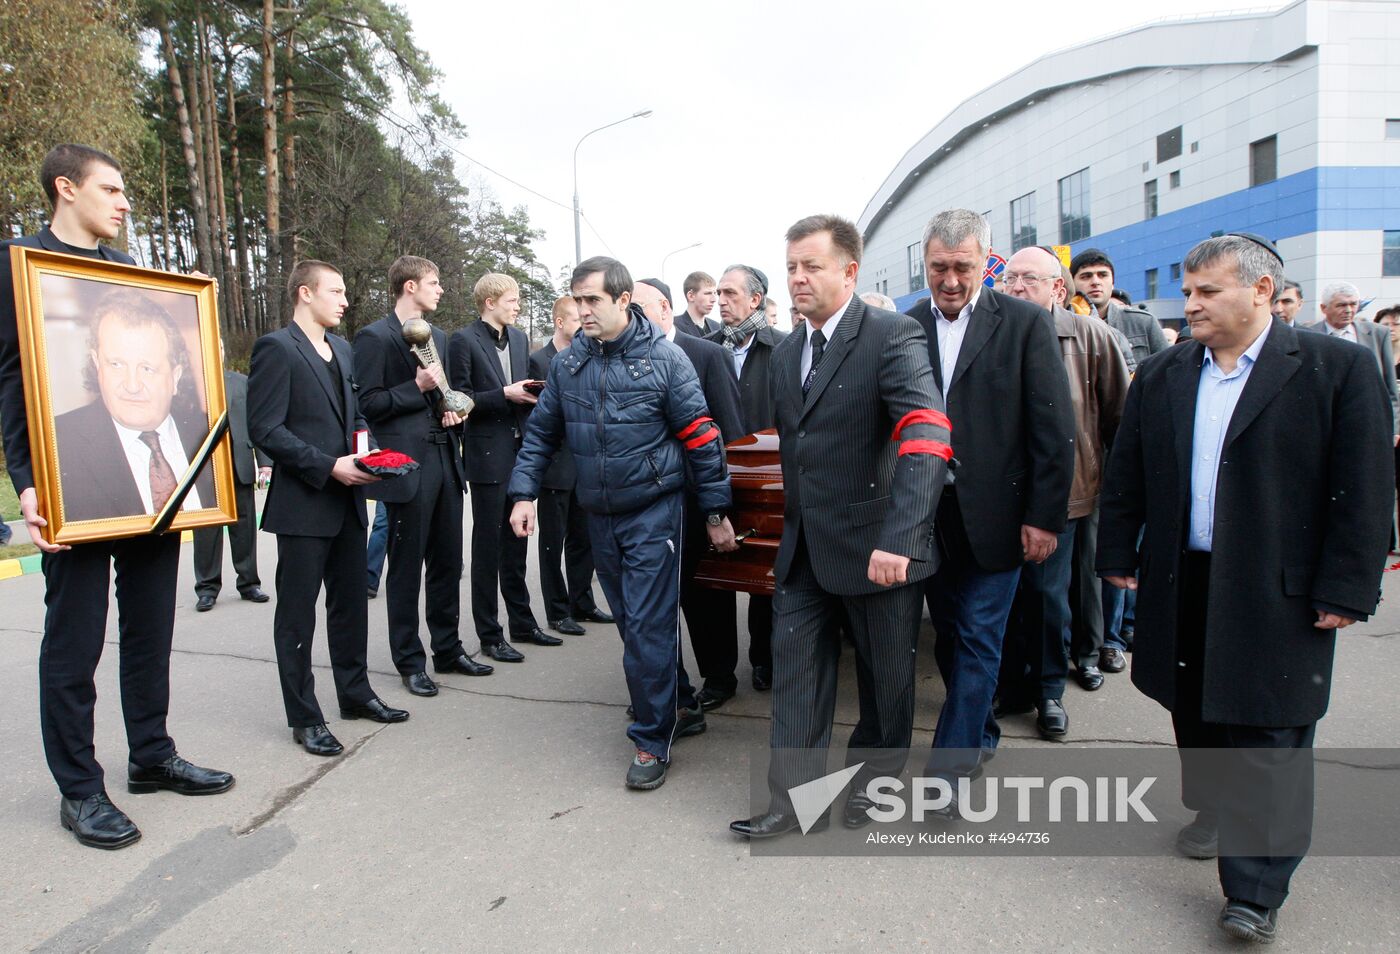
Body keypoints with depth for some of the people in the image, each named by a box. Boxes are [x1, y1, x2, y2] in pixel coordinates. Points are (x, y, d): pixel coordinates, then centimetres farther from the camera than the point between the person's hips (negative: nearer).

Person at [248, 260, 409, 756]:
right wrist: (329, 467, -19)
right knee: (297, 613, 5)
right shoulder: (276, 348, -10)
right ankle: (304, 718, 16)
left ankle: (355, 693, 31)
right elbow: (265, 429, -16)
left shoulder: (342, 349, 15)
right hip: (303, 504, -8)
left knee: (351, 603, 16)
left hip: (347, 499, 8)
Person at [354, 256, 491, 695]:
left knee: (447, 564, 13)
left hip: (445, 461, 7)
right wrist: (417, 388, -17)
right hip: (407, 466, -7)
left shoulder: (438, 337, 17)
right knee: (406, 570, 3)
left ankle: (448, 649, 26)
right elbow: (370, 404, -9)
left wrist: (453, 409, 6)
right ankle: (409, 662, 15)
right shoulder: (374, 337, -5)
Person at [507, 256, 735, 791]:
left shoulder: (664, 359, -9)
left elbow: (700, 438, -8)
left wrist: (716, 512, -6)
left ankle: (653, 740, 11)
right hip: (599, 515, 6)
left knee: (648, 627, -5)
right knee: (631, 622, 15)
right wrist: (523, 493, 2)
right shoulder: (567, 364, 4)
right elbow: (541, 432, 12)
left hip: (653, 511, -5)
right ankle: (679, 705, 34)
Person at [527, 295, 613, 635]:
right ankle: (558, 612, 16)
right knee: (553, 542, 5)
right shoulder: (539, 361, -7)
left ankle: (582, 603, 27)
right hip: (555, 466, -6)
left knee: (582, 539, 14)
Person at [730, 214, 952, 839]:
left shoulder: (892, 336, -13)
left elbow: (927, 437, -25)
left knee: (885, 680, 13)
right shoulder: (786, 353, 11)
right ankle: (794, 800, 23)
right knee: (795, 676, 9)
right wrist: (790, 531, 14)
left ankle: (870, 782, 37)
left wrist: (897, 539, -35)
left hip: (876, 545, -6)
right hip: (804, 548, 6)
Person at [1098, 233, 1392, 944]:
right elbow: (1126, 476, 10)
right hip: (1182, 587, 4)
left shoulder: (1336, 368, -5)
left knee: (1268, 734, 2)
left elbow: (1363, 486, -7)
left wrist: (1344, 589, -10)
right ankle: (1214, 809, 41)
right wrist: (1119, 555, 7)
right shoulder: (1161, 377, 7)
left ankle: (1256, 890, 14)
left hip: (1279, 594, -4)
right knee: (1196, 714, 17)